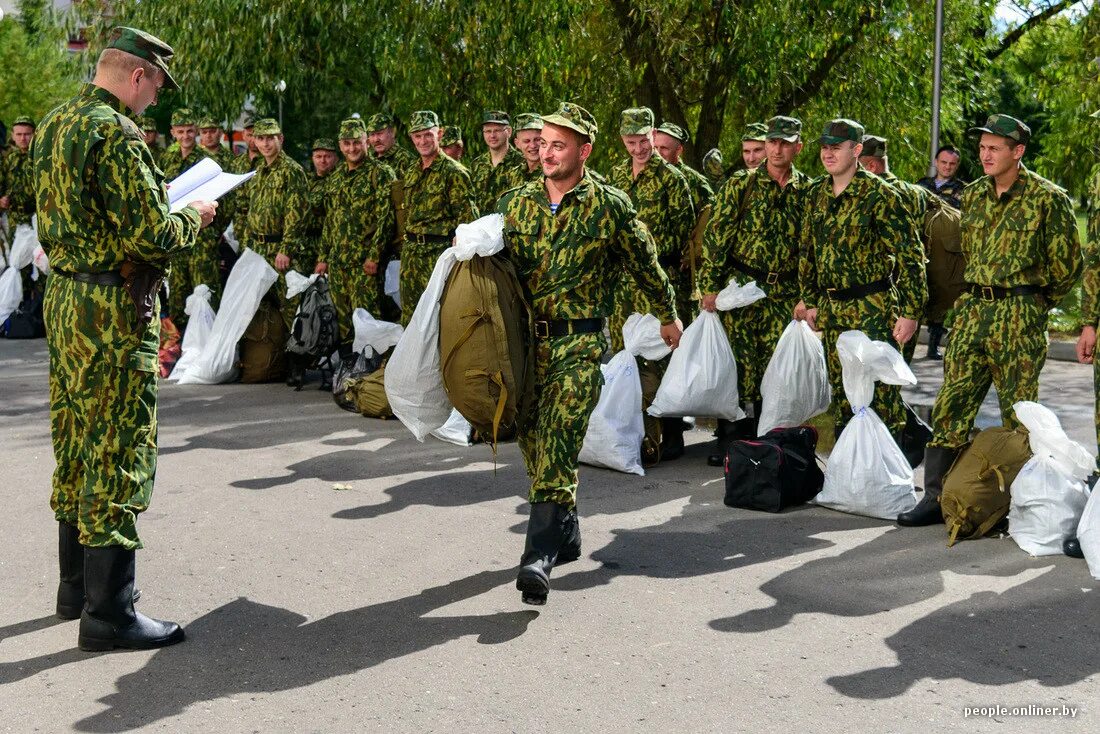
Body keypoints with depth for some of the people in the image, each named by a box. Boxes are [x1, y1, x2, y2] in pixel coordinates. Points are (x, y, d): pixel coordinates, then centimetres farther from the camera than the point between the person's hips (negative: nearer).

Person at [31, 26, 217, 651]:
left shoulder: (55, 125, 13)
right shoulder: (117, 135, -17)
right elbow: (152, 235, -22)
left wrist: (159, 209, 19)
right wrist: (193, 217, -2)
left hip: (64, 297, 10)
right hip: (114, 311, -10)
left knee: (77, 446, 16)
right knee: (120, 455, -4)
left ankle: (77, 587, 28)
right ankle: (109, 612, 1)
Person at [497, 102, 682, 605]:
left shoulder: (609, 206, -2)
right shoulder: (514, 202, 8)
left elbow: (645, 264, 10)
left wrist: (668, 316, 21)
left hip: (579, 343, -5)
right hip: (523, 340, 5)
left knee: (557, 447, -17)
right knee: (534, 444, 11)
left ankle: (539, 556, -21)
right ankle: (565, 537, 29)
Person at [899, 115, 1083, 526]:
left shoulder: (1047, 198, -6)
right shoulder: (973, 195, 11)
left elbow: (1068, 262, -1)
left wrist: (1037, 303, 7)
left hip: (1019, 316, -5)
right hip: (972, 310, 5)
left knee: (1018, 414, 1)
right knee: (951, 403, 1)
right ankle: (936, 497, 6)